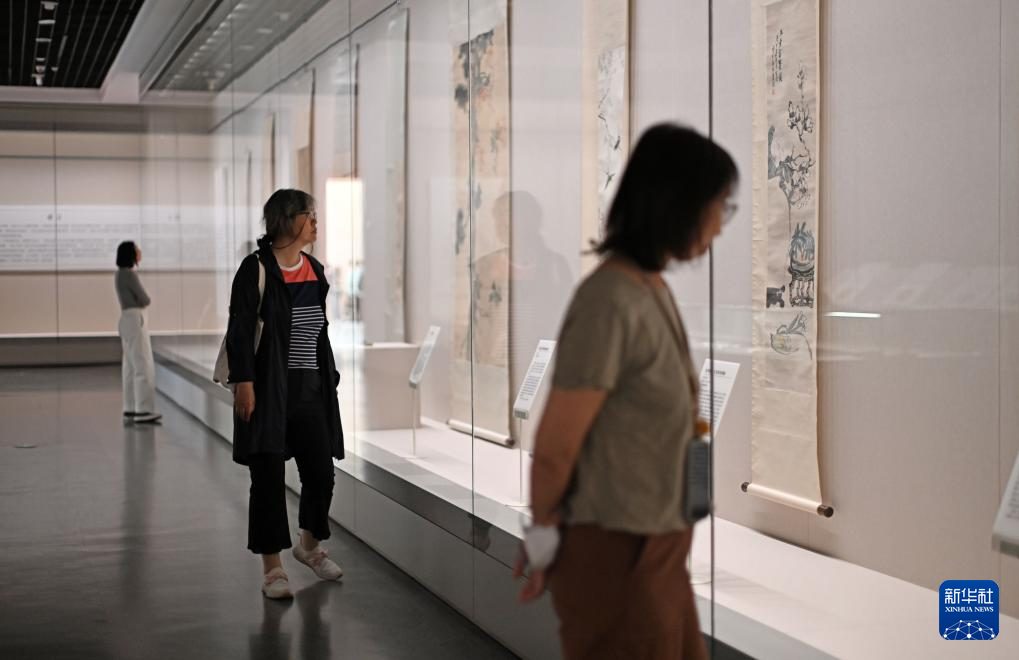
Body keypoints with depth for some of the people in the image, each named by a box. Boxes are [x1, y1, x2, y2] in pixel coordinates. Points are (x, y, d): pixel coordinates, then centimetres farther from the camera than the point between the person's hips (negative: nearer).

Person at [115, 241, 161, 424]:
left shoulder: (120, 274, 15)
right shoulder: (130, 274, -15)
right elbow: (145, 300, -12)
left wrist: (139, 301, -2)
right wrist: (144, 300, 8)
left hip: (128, 321, 10)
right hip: (135, 321, -10)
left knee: (131, 367, 11)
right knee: (143, 367, -10)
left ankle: (131, 409, 14)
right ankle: (143, 411, -12)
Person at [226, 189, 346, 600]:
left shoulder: (315, 271, 12)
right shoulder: (256, 268, -8)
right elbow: (240, 329, -11)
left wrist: (330, 378, 17)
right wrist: (243, 382, -18)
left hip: (310, 389, 6)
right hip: (268, 391, -6)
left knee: (321, 473, 5)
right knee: (269, 479, 0)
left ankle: (309, 545, 31)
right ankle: (272, 569, 12)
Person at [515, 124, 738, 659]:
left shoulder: (653, 289, 5)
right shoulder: (612, 303, -22)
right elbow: (553, 450, -18)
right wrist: (545, 542, -5)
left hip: (659, 547, 8)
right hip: (615, 555, -8)